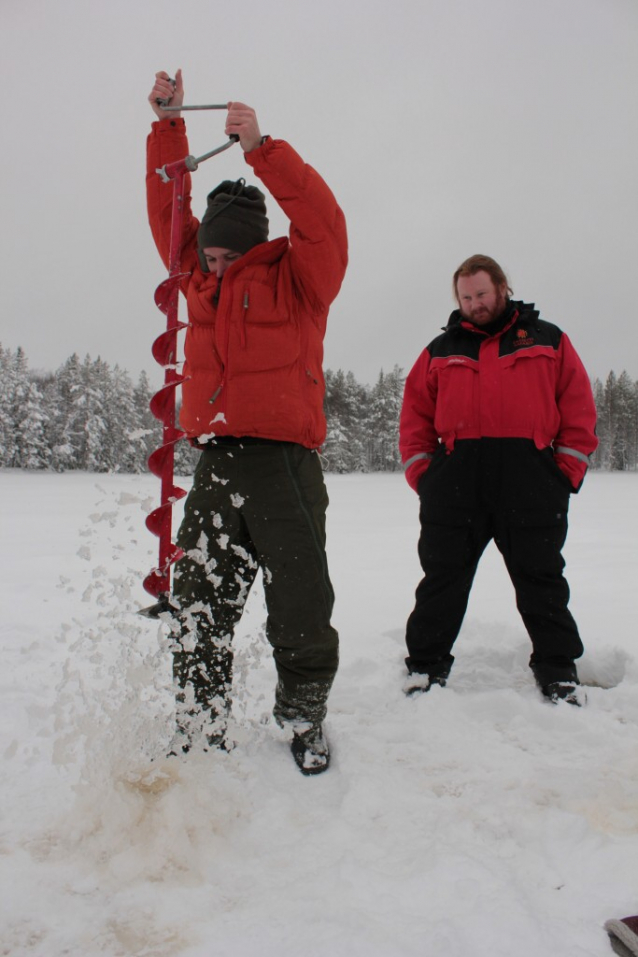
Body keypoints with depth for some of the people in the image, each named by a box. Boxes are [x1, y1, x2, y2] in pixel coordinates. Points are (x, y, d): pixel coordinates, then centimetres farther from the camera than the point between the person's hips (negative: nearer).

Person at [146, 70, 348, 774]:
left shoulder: (298, 278, 4)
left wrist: (261, 148, -17)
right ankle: (199, 732, 20)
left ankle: (304, 718, 23)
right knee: (198, 611, 6)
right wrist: (167, 124, 15)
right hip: (215, 463, 5)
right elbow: (168, 212, 20)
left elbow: (322, 219, -12)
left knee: (301, 610, 0)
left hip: (285, 462, -4)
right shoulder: (201, 277, 18)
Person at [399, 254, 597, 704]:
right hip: (455, 481, 1)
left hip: (530, 481, -1)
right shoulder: (440, 350, 16)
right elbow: (415, 414, 11)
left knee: (541, 579, 8)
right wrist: (421, 472, 0)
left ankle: (559, 671, 22)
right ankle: (425, 666, 17)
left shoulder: (548, 340, 13)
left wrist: (568, 471, -2)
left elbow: (579, 406, 7)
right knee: (442, 577, 5)